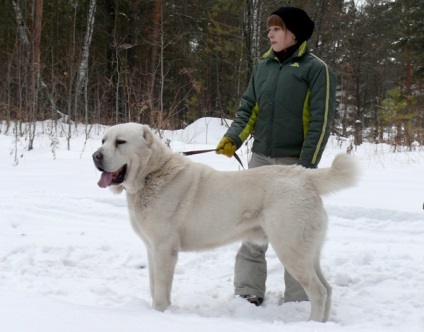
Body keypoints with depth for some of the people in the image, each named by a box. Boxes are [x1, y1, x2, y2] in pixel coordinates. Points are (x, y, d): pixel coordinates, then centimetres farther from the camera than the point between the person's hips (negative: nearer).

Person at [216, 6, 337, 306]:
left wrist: (307, 165, -16)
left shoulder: (316, 69, -6)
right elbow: (249, 108, 13)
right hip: (260, 159, 5)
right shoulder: (263, 67, 10)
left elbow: (321, 121, -10)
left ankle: (298, 300, 10)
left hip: (294, 162, -5)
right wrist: (233, 138, -6)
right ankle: (249, 292, 13)